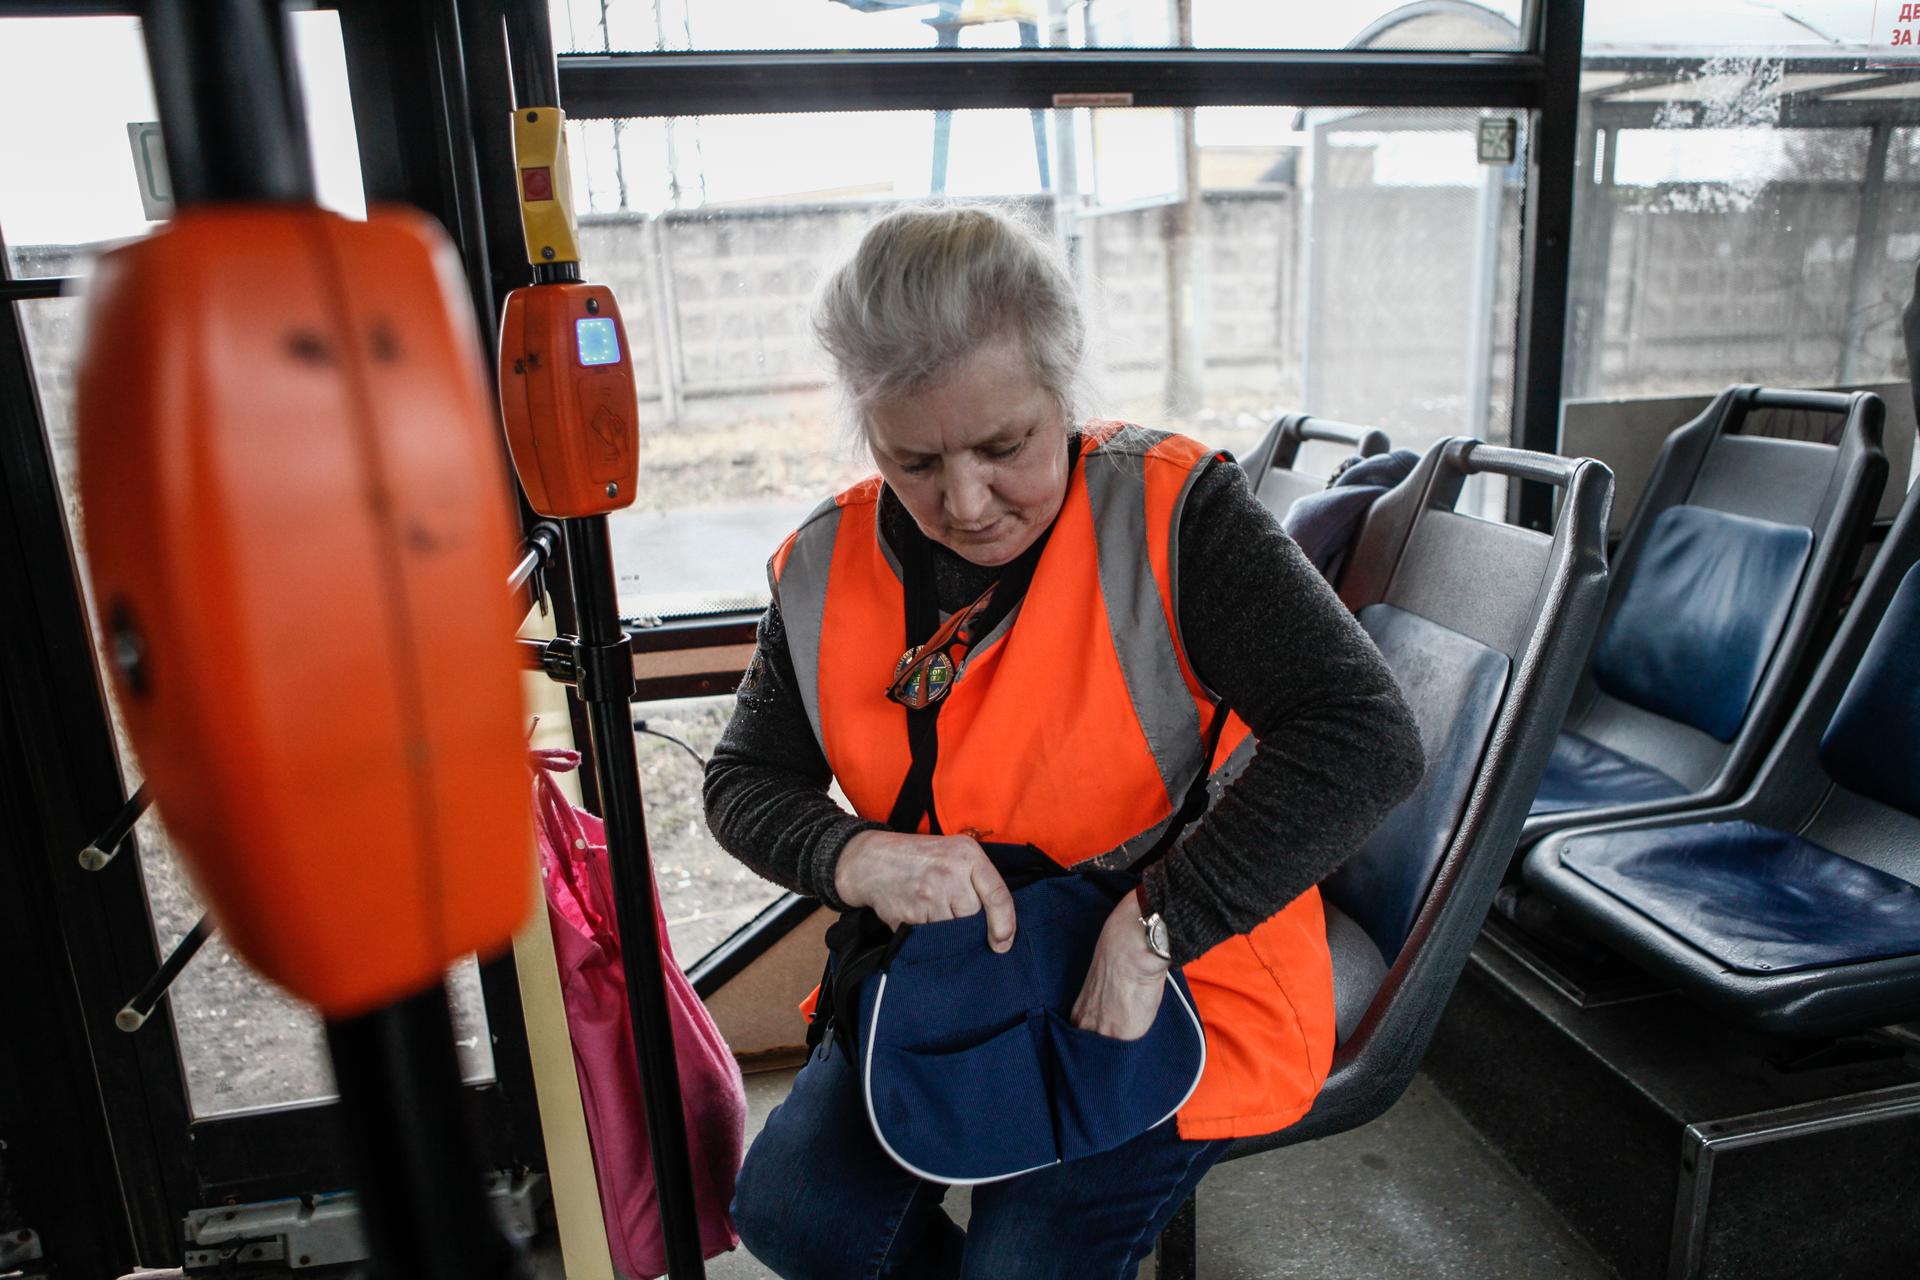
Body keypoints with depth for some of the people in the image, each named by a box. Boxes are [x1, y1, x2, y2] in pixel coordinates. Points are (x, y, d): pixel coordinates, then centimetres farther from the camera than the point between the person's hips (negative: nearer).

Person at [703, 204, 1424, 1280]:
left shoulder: (1172, 514, -19)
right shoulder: (829, 570, -4)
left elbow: (1368, 736, -27)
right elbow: (746, 781, 2)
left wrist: (1153, 930, -32)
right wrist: (856, 859, -21)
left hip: (1184, 991, -4)